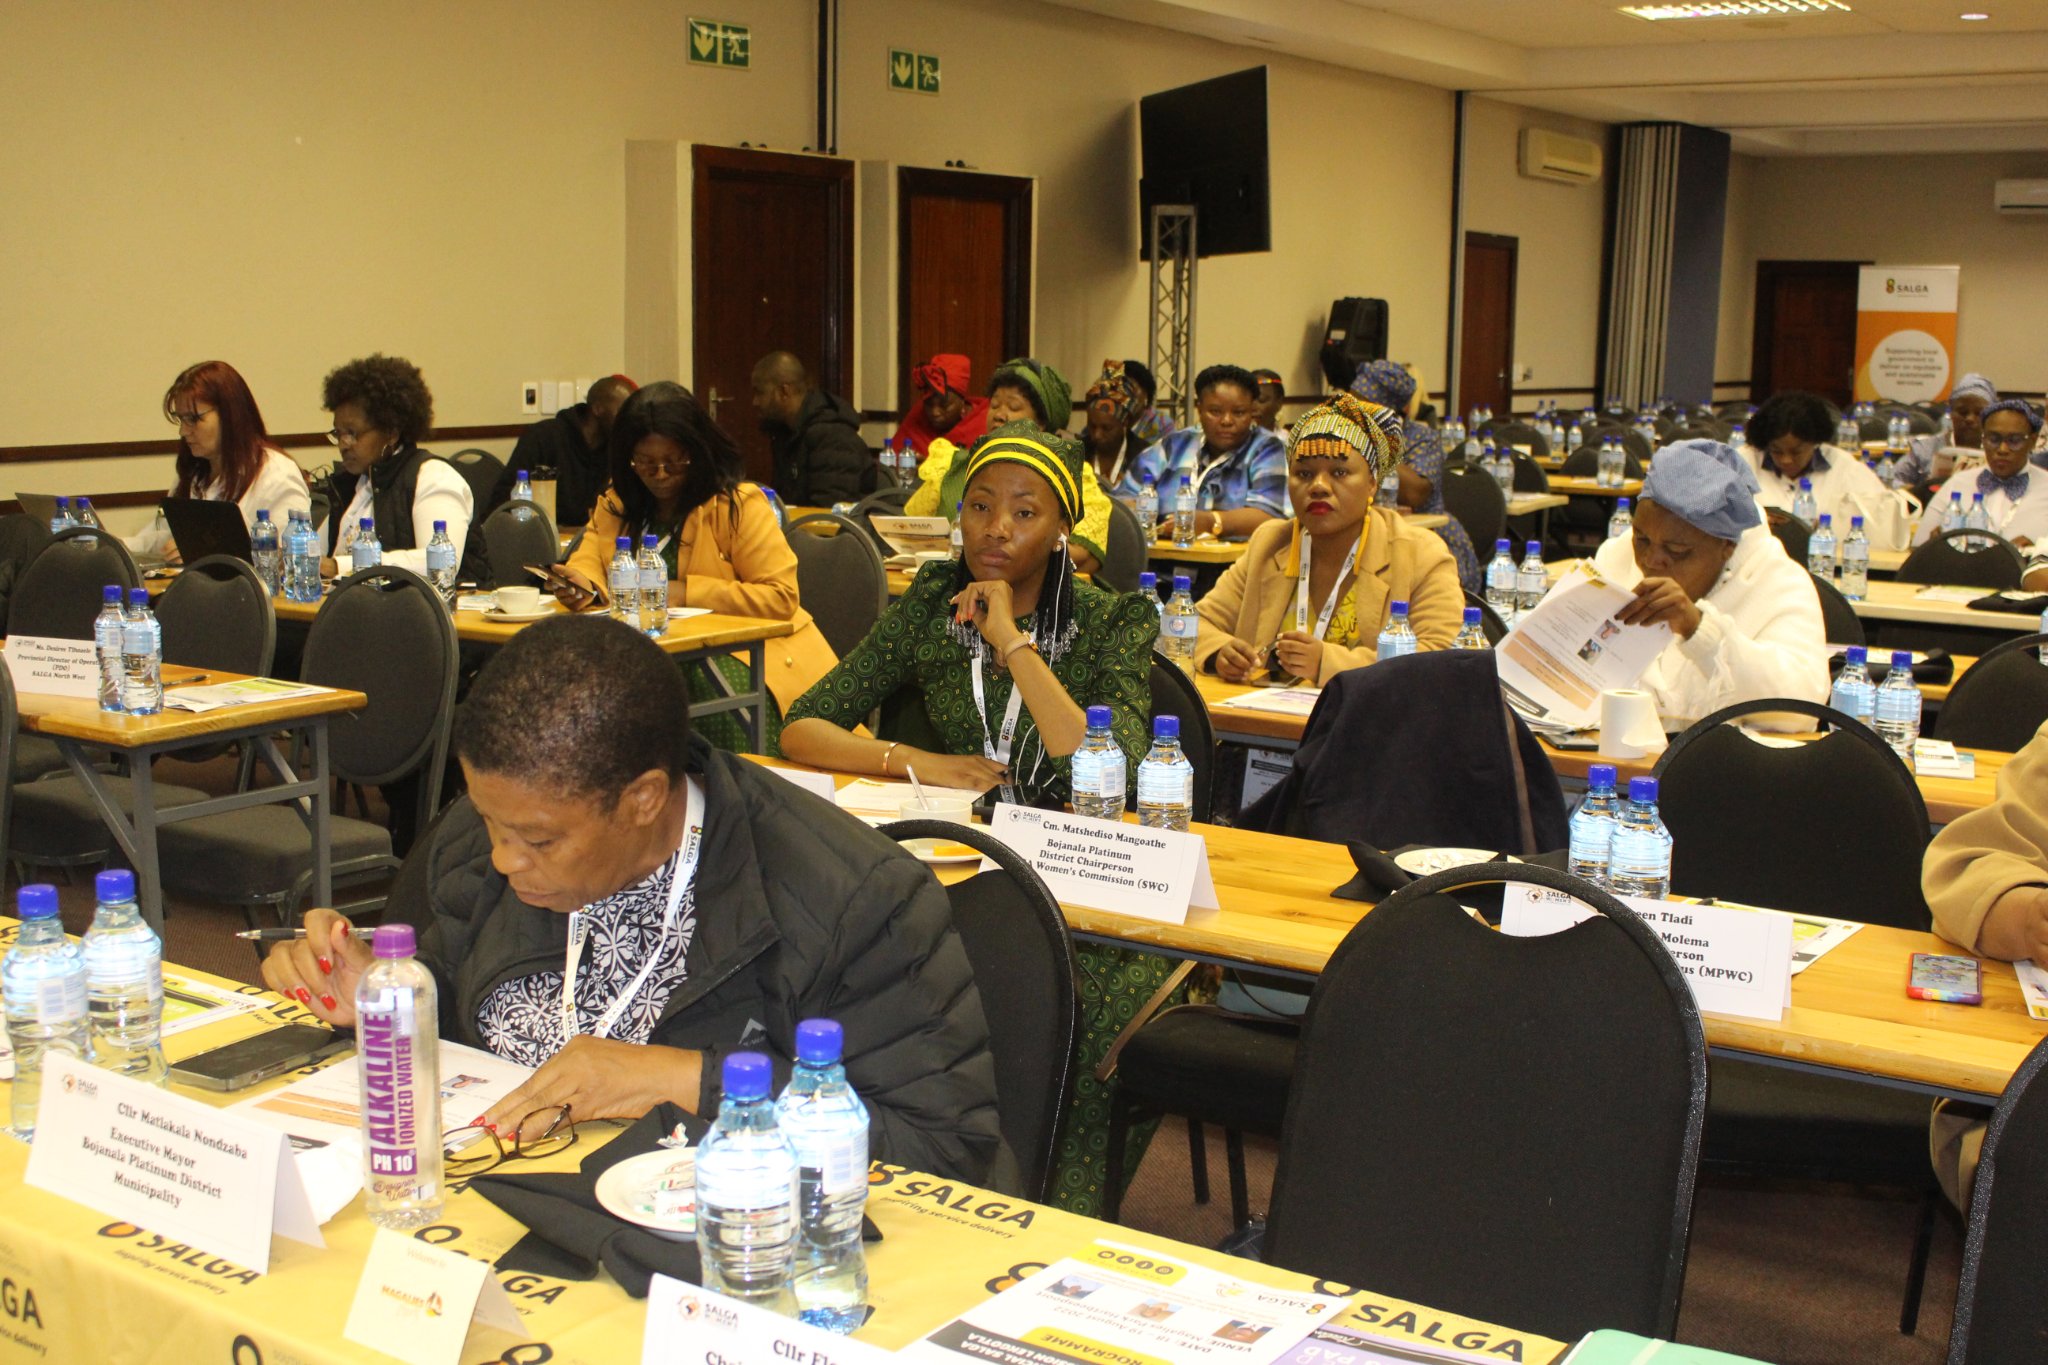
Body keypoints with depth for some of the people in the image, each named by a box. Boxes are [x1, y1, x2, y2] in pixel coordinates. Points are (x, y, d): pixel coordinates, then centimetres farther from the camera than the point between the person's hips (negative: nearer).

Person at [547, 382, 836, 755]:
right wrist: (584, 584, -15)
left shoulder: (739, 505, -6)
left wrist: (686, 593, -17)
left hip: (741, 652, -4)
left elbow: (781, 597, -12)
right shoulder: (616, 504, 13)